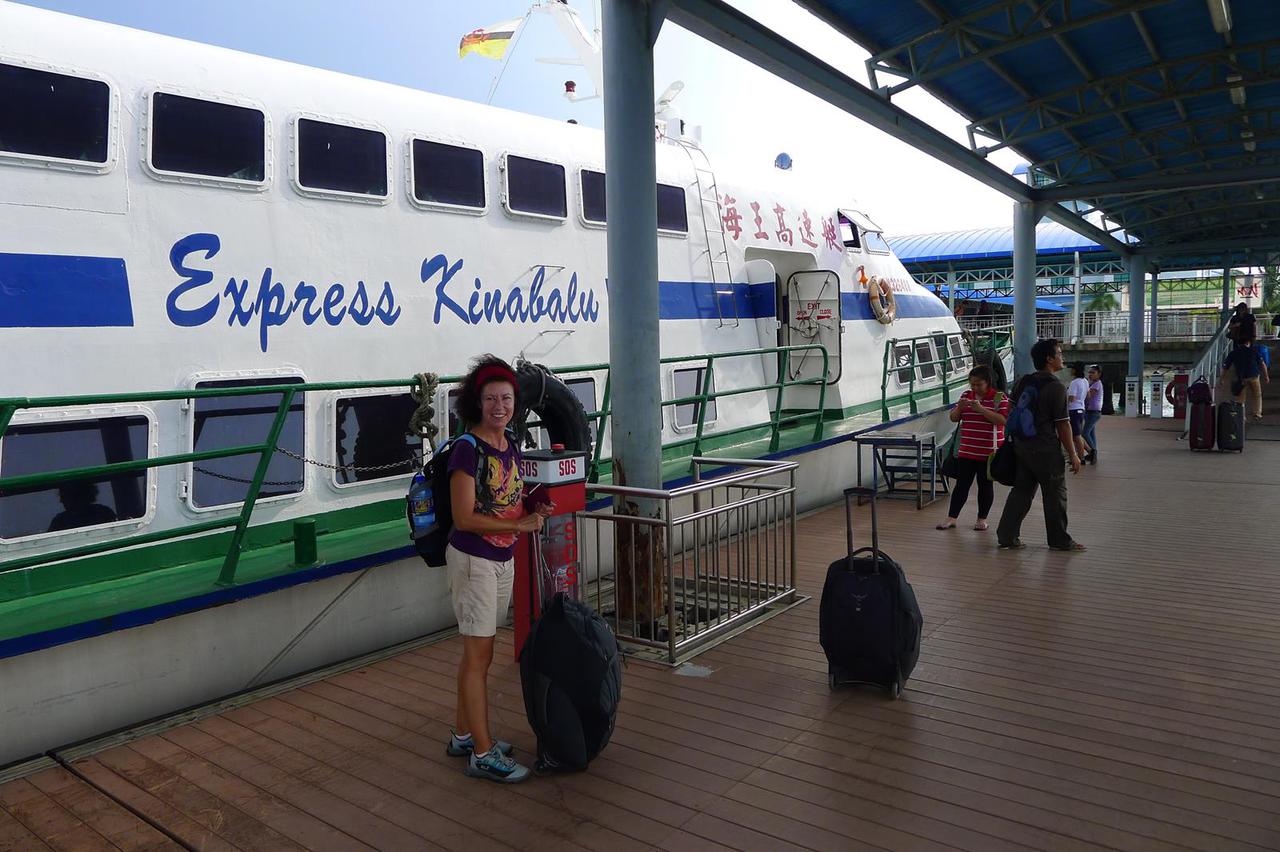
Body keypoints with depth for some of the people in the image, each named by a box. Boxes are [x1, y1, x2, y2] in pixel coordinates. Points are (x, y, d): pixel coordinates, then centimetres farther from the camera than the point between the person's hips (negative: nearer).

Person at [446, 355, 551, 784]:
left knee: (477, 652, 16)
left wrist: (534, 510, -3)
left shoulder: (511, 444, 7)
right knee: (479, 654, -1)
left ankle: (464, 735, 30)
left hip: (504, 559, 8)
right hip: (473, 559, -7)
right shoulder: (468, 448, -16)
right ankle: (483, 754, 9)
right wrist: (520, 524, -19)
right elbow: (465, 518, -20)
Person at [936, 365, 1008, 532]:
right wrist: (959, 408, -10)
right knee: (962, 484, 4)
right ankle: (951, 518, 6)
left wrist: (981, 409, -25)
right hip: (966, 451, 4)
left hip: (989, 452, -4)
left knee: (985, 484, 7)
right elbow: (953, 418, 11)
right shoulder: (966, 395, 9)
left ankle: (982, 519, 17)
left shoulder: (1000, 398, -5)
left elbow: (1003, 420, -19)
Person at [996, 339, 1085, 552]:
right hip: (1046, 449, -7)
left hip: (1021, 445, 7)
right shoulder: (1056, 388, -15)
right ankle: (1059, 540, 16)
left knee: (1021, 490, 12)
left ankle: (1006, 536, 10)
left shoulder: (1023, 382, 7)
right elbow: (1063, 424, -14)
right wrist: (1073, 455, -7)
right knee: (1055, 494, 6)